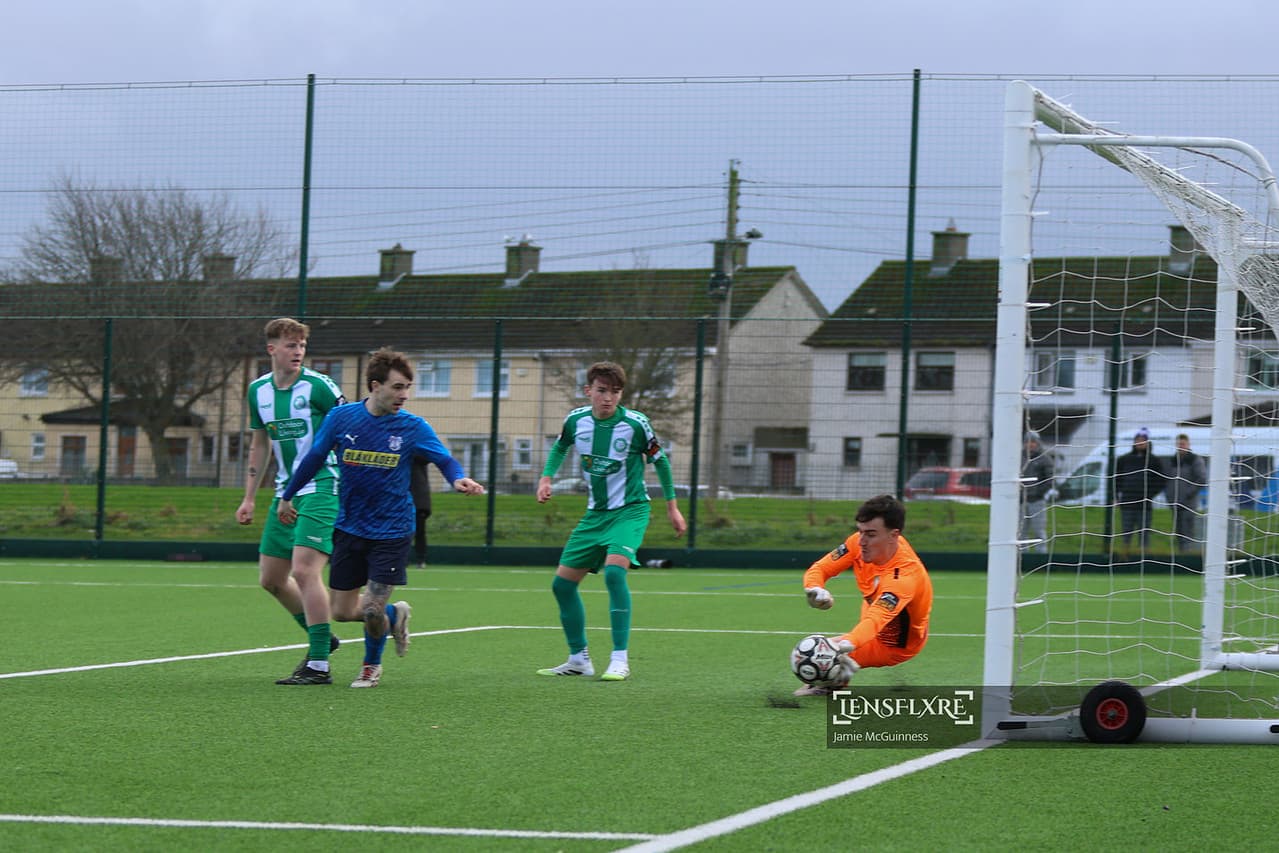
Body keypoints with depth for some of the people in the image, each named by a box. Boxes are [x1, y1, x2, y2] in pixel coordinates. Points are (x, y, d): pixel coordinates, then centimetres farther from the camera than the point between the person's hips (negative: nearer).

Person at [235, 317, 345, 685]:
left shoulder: (317, 386, -11)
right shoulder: (258, 391, 8)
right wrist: (249, 498, 19)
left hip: (323, 487, -7)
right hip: (286, 491, 8)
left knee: (304, 570, -19)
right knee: (271, 579, 11)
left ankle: (319, 665, -15)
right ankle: (322, 638, 30)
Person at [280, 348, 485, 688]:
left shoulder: (412, 427, -7)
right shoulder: (341, 417, -4)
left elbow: (445, 460, -10)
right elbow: (314, 457, 8)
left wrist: (459, 479, -33)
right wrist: (288, 496, 16)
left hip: (392, 531, -2)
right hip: (349, 529, 2)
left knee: (373, 611, -9)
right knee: (342, 611, 3)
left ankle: (372, 665, 23)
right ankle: (395, 614, 34)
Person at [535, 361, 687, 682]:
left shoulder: (636, 424, -16)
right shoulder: (576, 420, -4)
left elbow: (659, 461, 1)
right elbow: (559, 447, 19)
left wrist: (672, 506, 6)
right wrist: (546, 478, 3)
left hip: (630, 510, -6)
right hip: (595, 512, 6)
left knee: (614, 570, -30)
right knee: (562, 583, 5)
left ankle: (620, 660, -26)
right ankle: (579, 659, 21)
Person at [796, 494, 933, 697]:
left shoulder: (904, 577, -41)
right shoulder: (860, 543, -20)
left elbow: (876, 620, -54)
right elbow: (819, 569, -14)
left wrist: (846, 644, -72)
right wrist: (815, 589, -38)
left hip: (895, 644, -7)